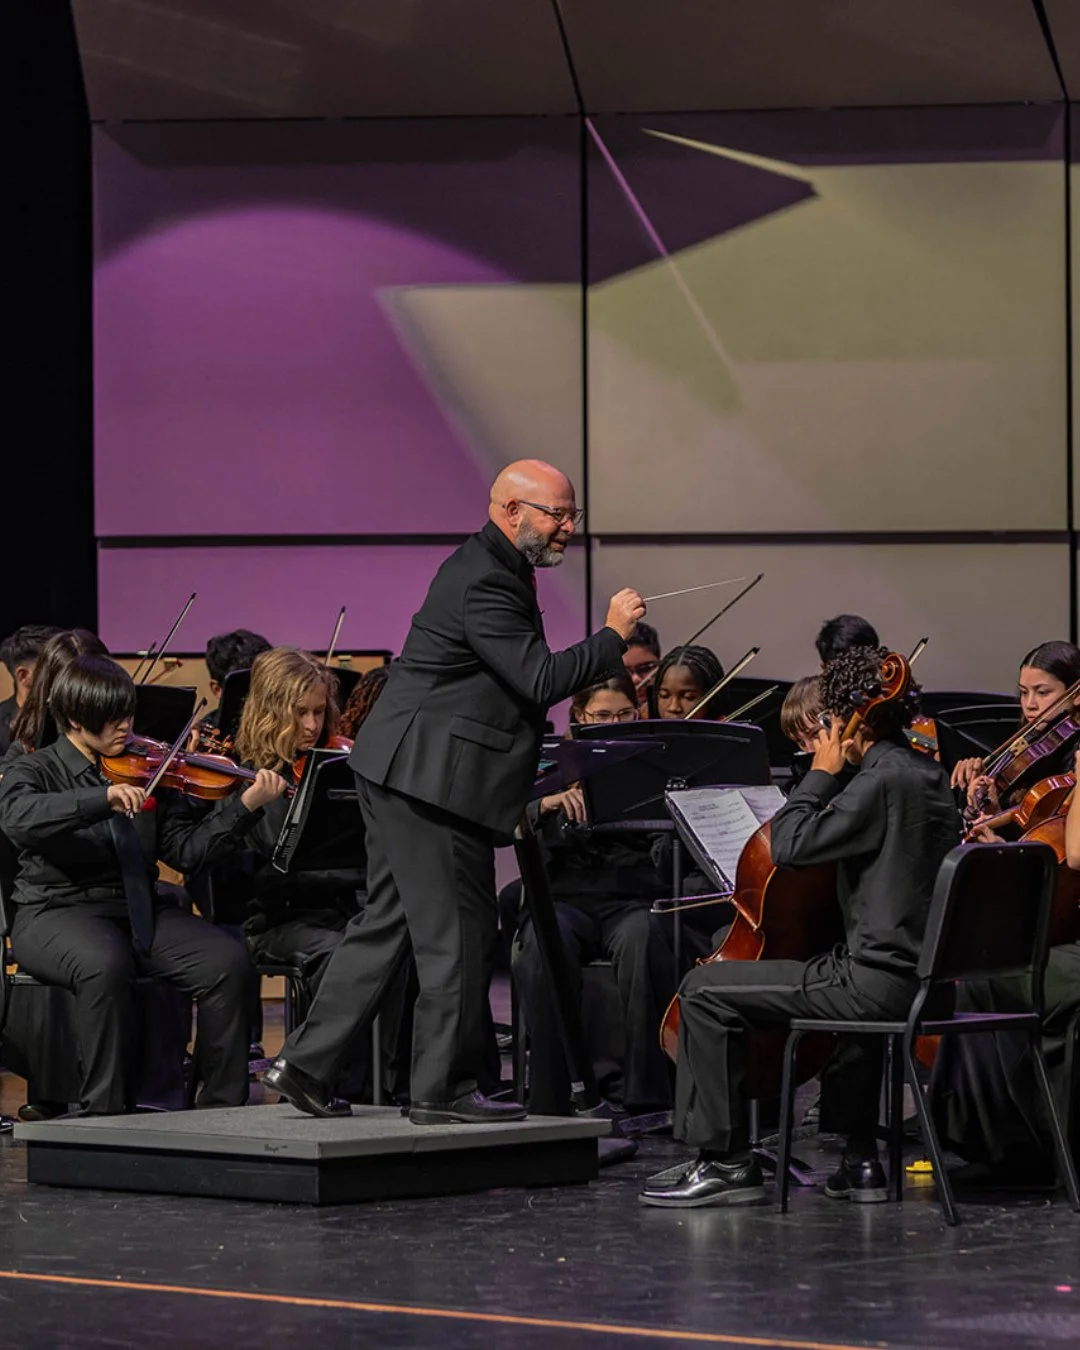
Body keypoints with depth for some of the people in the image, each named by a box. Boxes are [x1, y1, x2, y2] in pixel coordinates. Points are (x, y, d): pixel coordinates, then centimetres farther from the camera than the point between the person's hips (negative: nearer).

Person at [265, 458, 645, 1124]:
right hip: (431, 782, -11)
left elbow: (525, 679, 24)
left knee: (388, 922, 14)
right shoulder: (484, 583, -18)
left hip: (403, 773, 11)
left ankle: (308, 1063, 15)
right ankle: (444, 1089, 4)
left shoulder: (486, 569, 16)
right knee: (458, 933, -3)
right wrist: (613, 637, -17)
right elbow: (540, 680, -25)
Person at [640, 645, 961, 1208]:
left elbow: (791, 845, -18)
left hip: (882, 981, -10)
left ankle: (725, 1161, 0)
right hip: (927, 977, 10)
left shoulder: (883, 781, -17)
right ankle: (860, 1161, 37)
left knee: (704, 990, -5)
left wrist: (822, 774, -6)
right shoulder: (928, 775, 14)